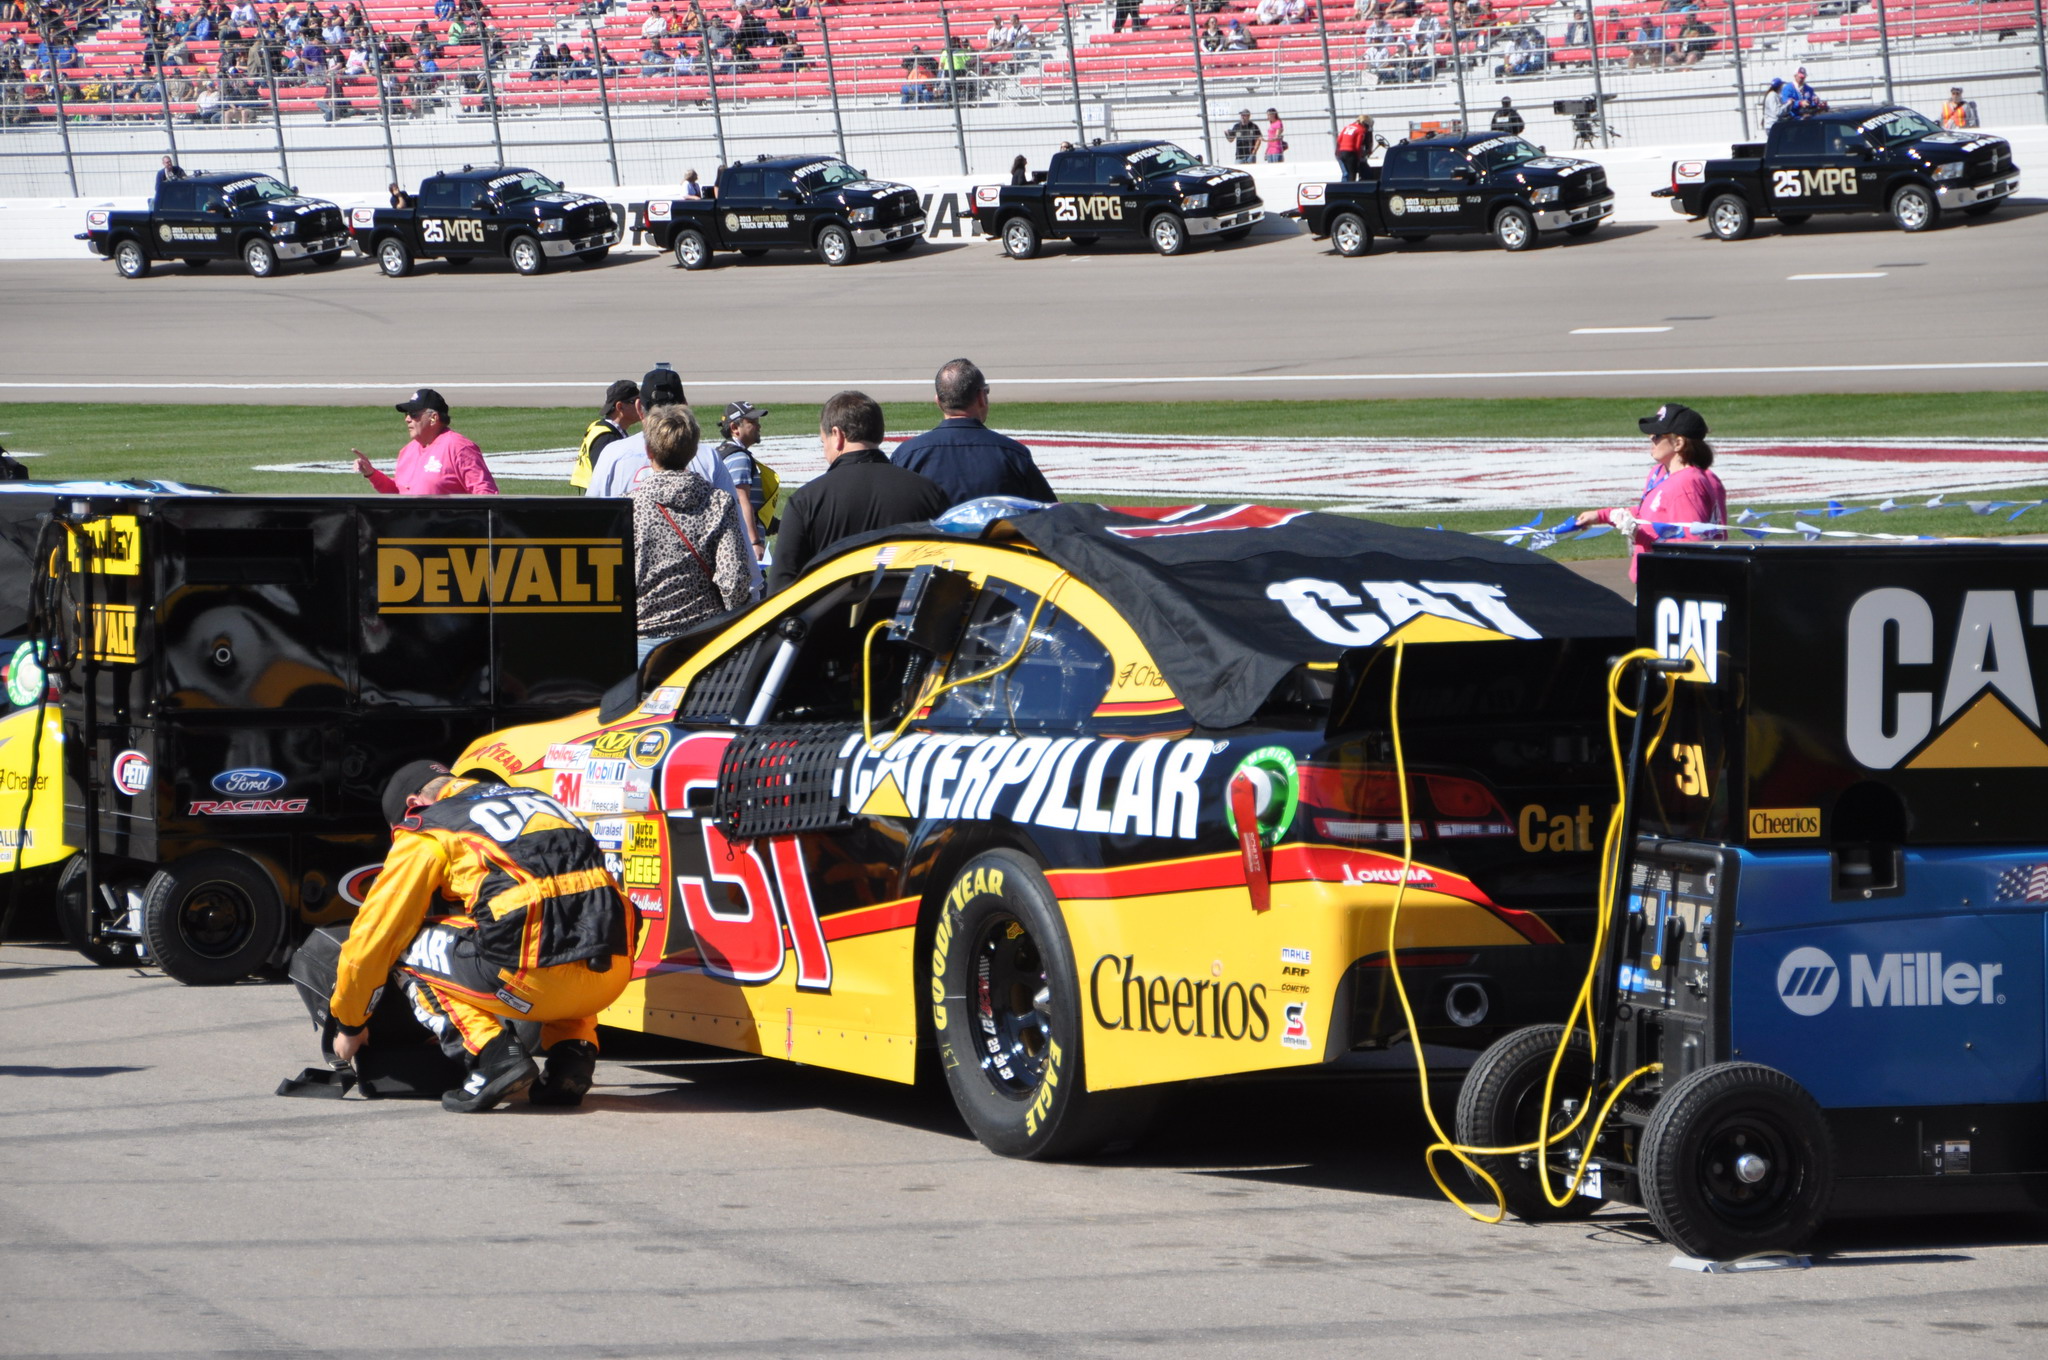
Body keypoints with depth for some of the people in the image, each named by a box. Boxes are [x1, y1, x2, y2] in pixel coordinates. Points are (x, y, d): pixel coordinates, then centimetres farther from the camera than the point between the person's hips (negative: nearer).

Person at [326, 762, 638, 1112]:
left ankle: (495, 1056, -2)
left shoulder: (427, 833, 12)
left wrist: (349, 1025, 34)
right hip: (614, 973, 6)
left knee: (406, 949, 17)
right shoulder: (534, 799, 31)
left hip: (536, 980, -6)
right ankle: (574, 1052, 14)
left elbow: (372, 937, 17)